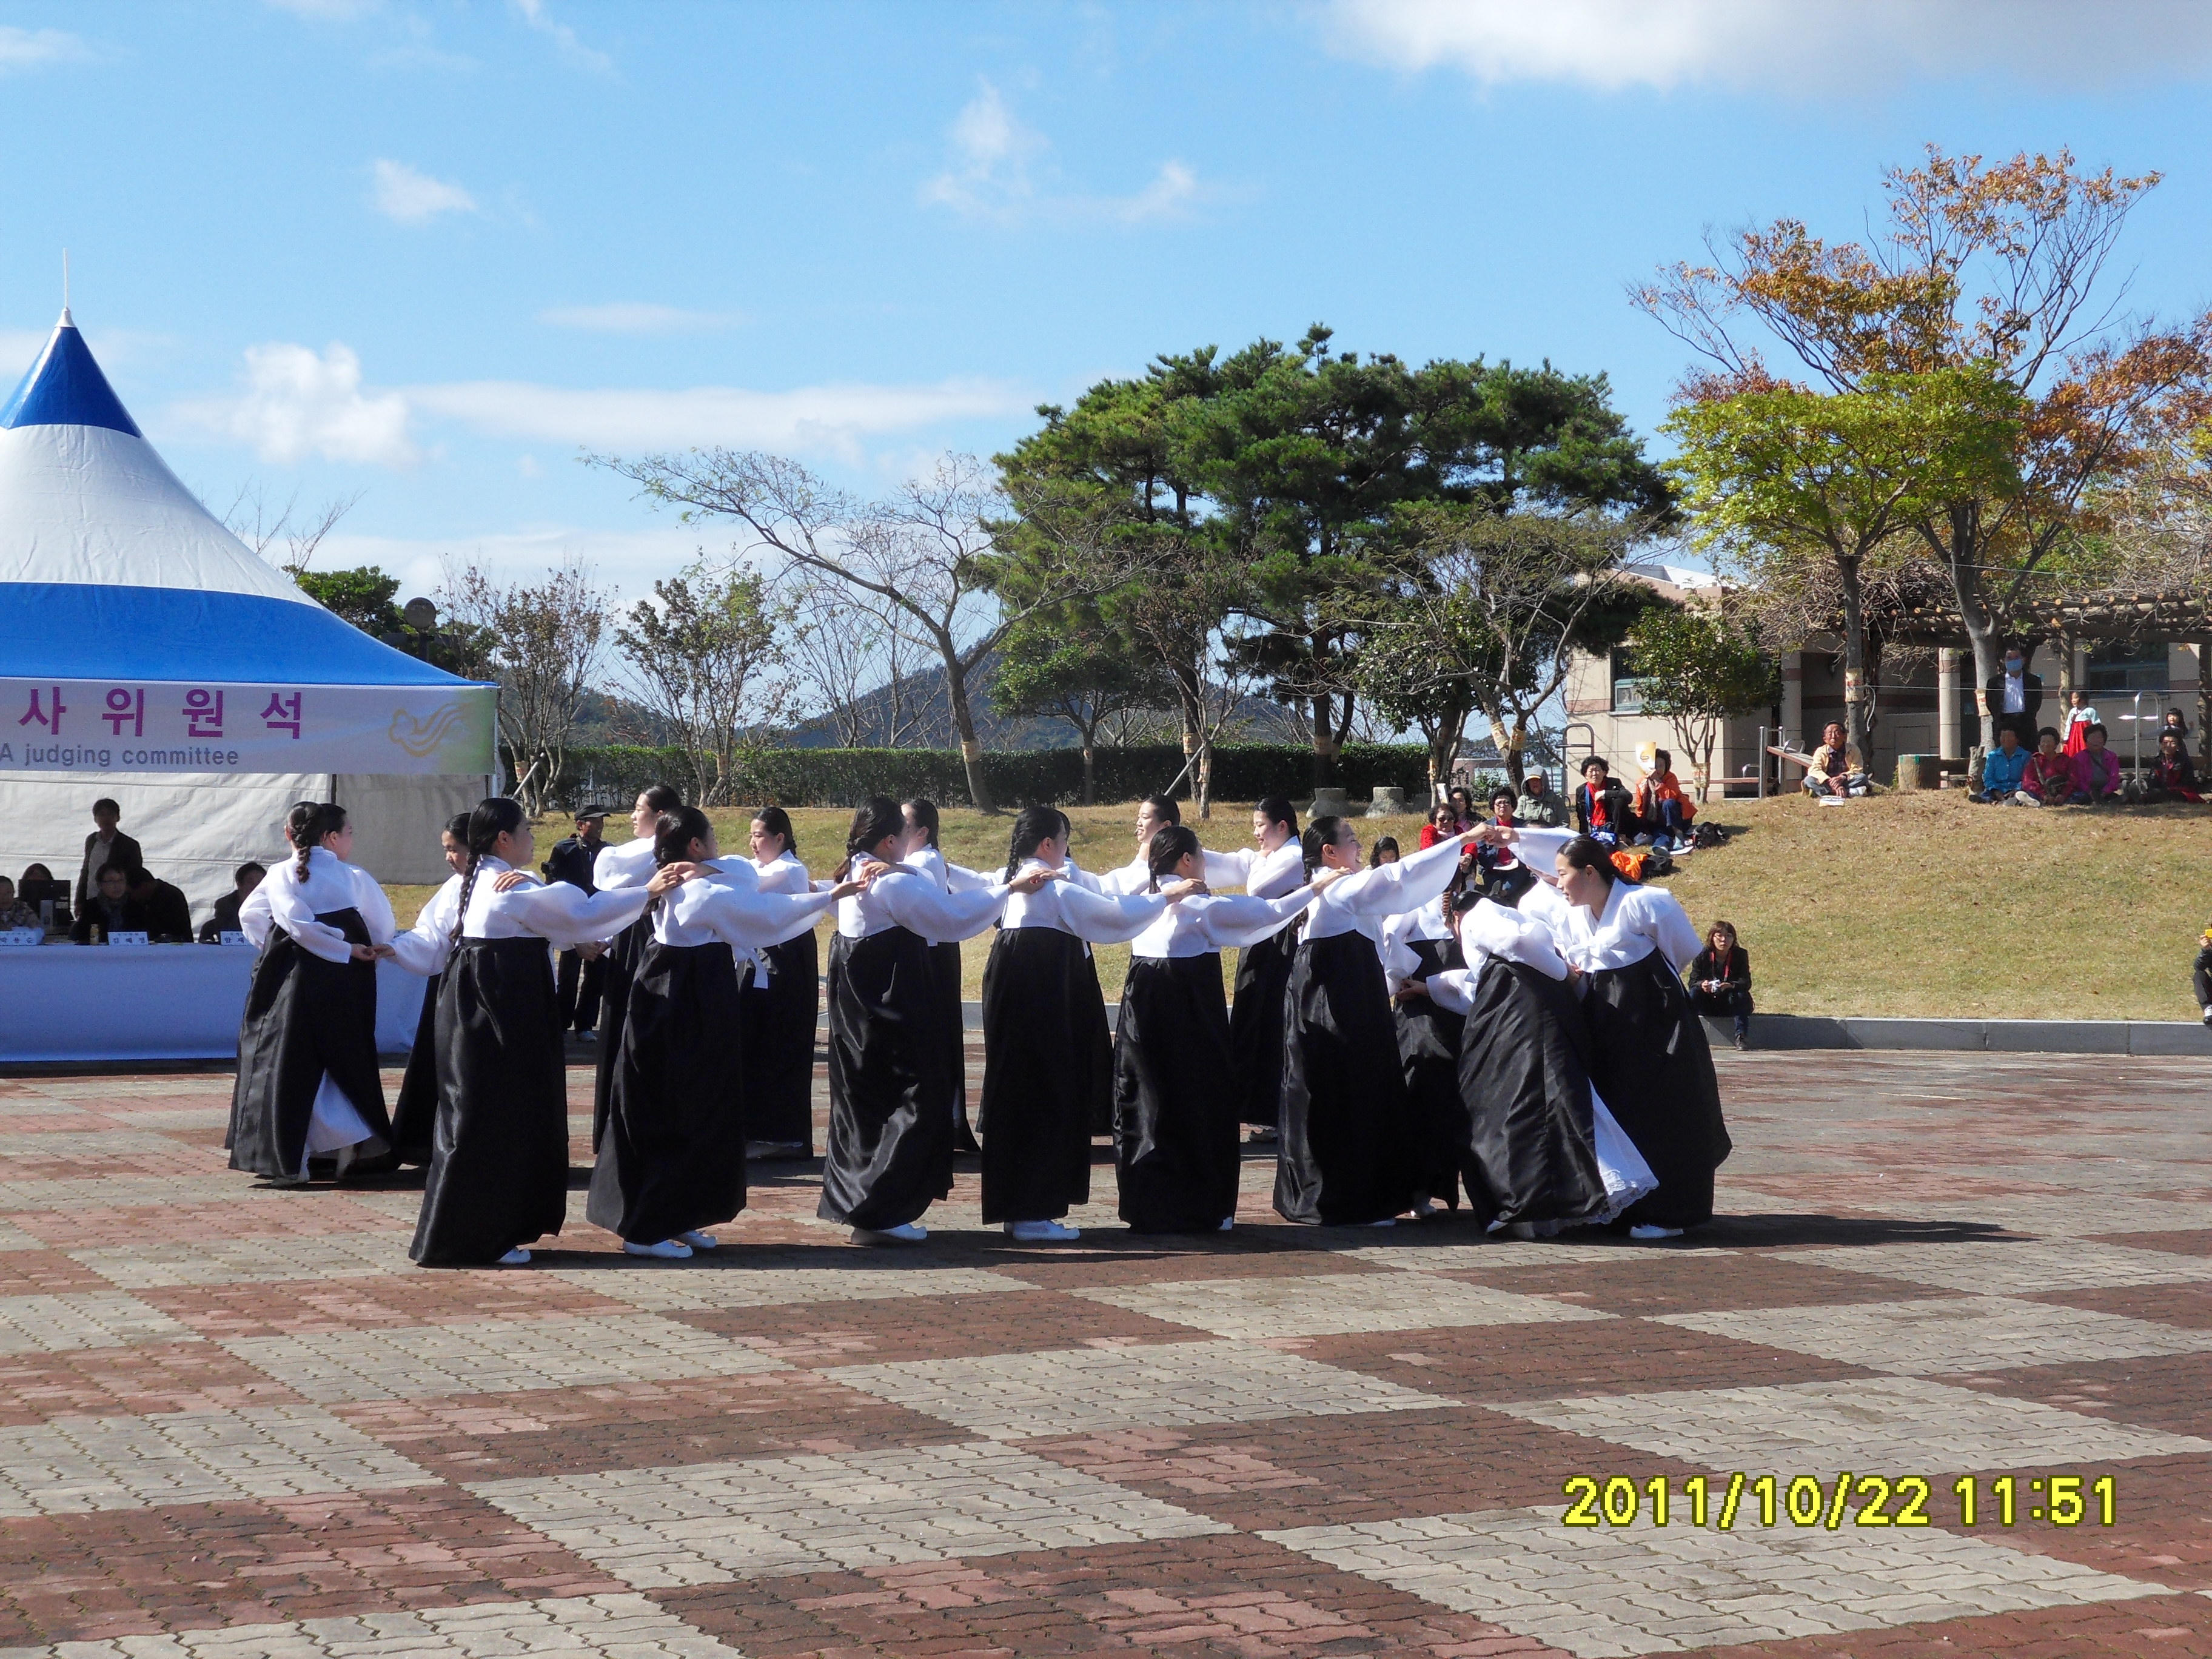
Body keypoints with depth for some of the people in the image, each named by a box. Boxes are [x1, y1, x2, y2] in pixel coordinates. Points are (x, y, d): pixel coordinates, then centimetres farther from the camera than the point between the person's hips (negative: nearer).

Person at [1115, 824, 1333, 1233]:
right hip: (1191, 1017, -6)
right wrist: (1313, 888, 6)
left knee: (1147, 1106, 11)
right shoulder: (1199, 905, -10)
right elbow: (1267, 912, -6)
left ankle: (1145, 1206, 14)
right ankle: (1201, 1208, 7)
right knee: (1202, 1107, 3)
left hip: (1143, 1013, 7)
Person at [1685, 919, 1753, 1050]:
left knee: (1740, 995, -31)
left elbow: (1746, 982, -14)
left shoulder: (1741, 955, -4)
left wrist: (1731, 985, -37)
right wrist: (1701, 985, -34)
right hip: (1708, 1005, 0)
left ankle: (1741, 1037, -32)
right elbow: (1693, 982, -9)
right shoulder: (1703, 955, -4)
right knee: (1693, 994, -27)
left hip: (1732, 1005, 0)